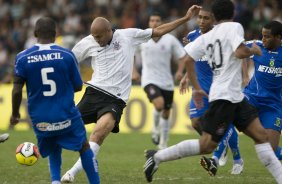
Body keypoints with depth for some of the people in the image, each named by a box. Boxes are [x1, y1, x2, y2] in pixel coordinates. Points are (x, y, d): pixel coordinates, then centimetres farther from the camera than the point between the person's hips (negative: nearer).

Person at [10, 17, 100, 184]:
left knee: (54, 151, 25)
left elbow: (17, 91, -7)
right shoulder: (67, 55, -8)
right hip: (67, 116, -2)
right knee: (85, 147, 19)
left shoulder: (23, 58, -6)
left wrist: (15, 114, 9)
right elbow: (78, 87, 1)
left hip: (40, 120, 2)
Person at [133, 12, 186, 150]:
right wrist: (134, 71, 4)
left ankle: (163, 145, 24)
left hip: (167, 82, 2)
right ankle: (155, 129, 1)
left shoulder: (170, 39, -1)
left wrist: (180, 71, -11)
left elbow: (182, 56, 6)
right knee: (159, 104, -28)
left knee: (166, 113, 8)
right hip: (150, 81, -2)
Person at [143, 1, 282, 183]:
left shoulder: (206, 37, 13)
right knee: (207, 145, -7)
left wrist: (197, 88, 17)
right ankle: (157, 157, -2)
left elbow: (188, 59, 9)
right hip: (225, 96, -9)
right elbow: (240, 52, -22)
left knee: (261, 135, 4)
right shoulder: (234, 27, -7)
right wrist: (253, 50, -1)